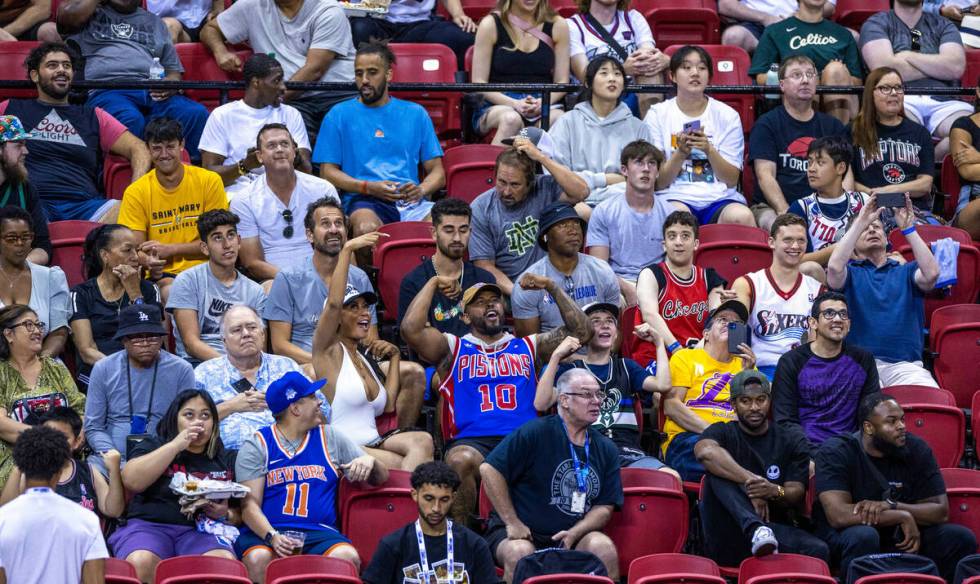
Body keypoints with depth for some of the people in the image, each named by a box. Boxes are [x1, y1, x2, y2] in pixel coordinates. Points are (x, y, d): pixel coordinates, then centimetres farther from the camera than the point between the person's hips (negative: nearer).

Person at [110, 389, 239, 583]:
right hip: (150, 525, -1)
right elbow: (131, 481, -4)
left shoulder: (226, 460, 20)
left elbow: (241, 513, 21)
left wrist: (225, 514, -3)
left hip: (200, 531, 1)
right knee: (140, 564, -36)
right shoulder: (152, 446, 16)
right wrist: (176, 445, -4)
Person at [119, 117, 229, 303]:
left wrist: (169, 249, -11)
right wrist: (148, 260, -27)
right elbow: (136, 249, -2)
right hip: (163, 275, 0)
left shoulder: (209, 181, 3)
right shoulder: (136, 192, 3)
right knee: (169, 291, -35)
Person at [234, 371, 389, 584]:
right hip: (266, 532, -2)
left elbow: (380, 478, 21)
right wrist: (272, 536, -21)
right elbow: (250, 504, -2)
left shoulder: (329, 438, 17)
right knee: (258, 559, -37)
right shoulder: (257, 445, 7)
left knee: (348, 558, -32)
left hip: (319, 532, 2)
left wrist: (370, 461, -3)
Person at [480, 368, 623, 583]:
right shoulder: (534, 433, -8)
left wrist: (574, 534, -12)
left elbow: (605, 507, 8)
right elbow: (489, 469, -11)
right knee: (520, 553, -35)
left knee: (604, 547, -26)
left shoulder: (606, 449, 8)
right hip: (522, 532, -3)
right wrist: (512, 523, -11)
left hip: (575, 535, 3)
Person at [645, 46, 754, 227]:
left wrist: (709, 150, -12)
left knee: (741, 216, -33)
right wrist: (681, 153, -15)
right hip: (676, 197, -1)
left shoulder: (727, 116, 11)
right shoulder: (657, 115, 8)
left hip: (719, 197, 1)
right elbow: (658, 183, 4)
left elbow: (732, 180, 6)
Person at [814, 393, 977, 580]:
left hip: (901, 536, 4)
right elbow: (838, 515, -27)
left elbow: (940, 510, -6)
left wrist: (891, 506, -24)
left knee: (961, 538, -16)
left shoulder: (917, 449, -2)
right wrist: (903, 517, -23)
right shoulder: (835, 452, -14)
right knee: (863, 536, -38)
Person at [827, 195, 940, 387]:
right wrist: (860, 222, -6)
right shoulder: (850, 272, 16)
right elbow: (834, 267, -9)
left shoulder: (905, 272, 19)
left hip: (904, 364, 2)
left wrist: (907, 227, -5)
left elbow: (931, 273, -4)